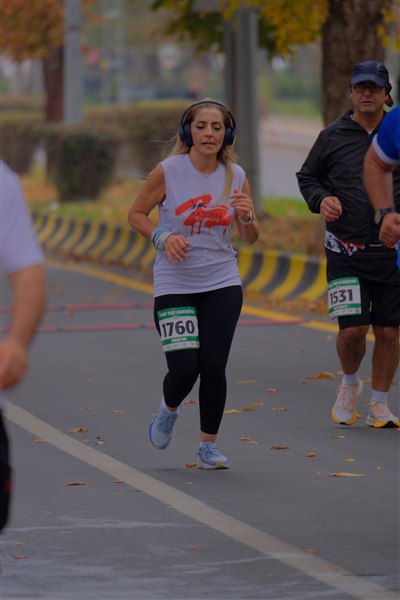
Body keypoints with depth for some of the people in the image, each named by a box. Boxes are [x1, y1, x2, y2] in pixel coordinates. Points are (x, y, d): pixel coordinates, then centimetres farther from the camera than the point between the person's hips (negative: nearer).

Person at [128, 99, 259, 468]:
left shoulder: (236, 176, 1)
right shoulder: (168, 172, -8)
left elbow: (251, 238, 8)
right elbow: (136, 214, 3)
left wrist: (246, 216, -15)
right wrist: (162, 237, -15)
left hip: (222, 284, 2)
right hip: (174, 285, -2)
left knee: (213, 365, -6)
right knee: (184, 368, -10)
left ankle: (208, 446, 11)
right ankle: (170, 408, 26)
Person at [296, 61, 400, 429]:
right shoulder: (332, 137, 4)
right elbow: (307, 177, 16)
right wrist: (321, 199, -4)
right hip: (346, 251, -1)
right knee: (352, 329, -10)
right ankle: (350, 383, 21)